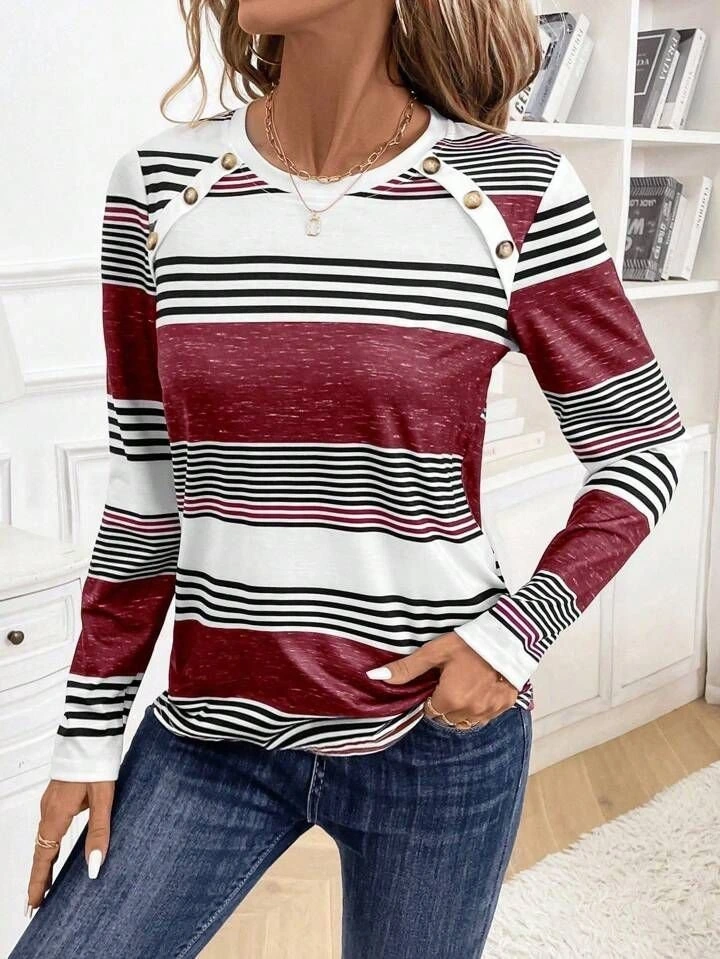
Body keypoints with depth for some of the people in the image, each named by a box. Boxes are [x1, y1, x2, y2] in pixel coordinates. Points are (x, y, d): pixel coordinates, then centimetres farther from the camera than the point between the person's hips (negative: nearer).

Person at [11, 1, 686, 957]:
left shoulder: (516, 193, -11)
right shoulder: (160, 186, -4)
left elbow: (645, 446, -1)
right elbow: (145, 490, 1)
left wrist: (521, 629, -14)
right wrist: (90, 729, 5)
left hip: (439, 727, -1)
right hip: (212, 729, 2)